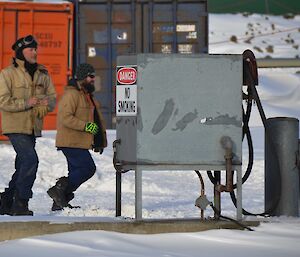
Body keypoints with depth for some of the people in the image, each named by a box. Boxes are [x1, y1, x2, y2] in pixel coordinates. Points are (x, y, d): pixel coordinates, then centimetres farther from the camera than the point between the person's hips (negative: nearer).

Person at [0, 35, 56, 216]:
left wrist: (46, 105, -11)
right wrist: (27, 103, -18)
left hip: (33, 128, 7)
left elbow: (52, 97, 12)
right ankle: (20, 203, -12)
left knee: (22, 166, 11)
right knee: (31, 160, -20)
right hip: (16, 127, -7)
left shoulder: (42, 74, 11)